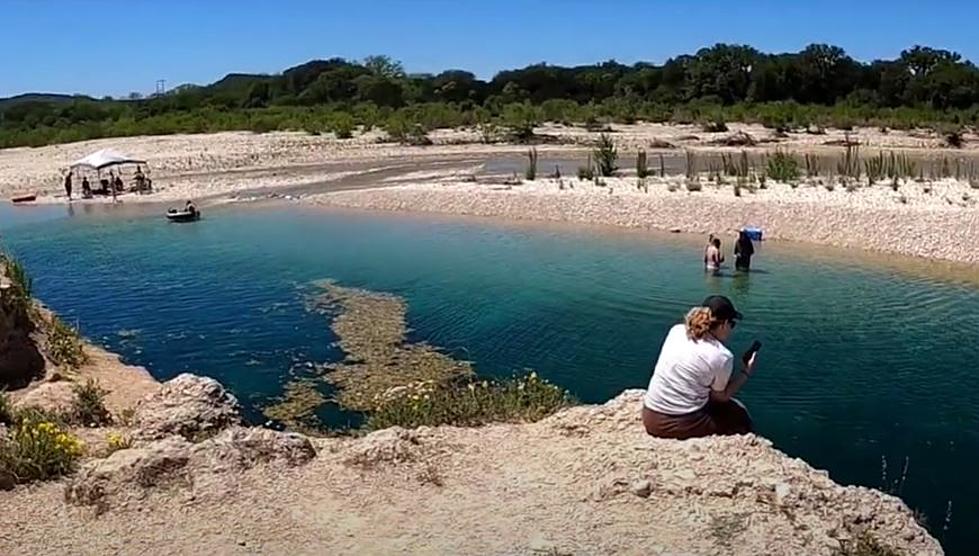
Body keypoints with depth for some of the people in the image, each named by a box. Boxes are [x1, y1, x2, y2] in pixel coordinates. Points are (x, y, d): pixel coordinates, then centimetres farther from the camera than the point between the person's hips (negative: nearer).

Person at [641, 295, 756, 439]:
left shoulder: (676, 330, 1)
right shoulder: (722, 356, -13)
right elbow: (720, 396, 1)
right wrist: (746, 372, 12)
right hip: (683, 424, -5)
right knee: (739, 413, 20)